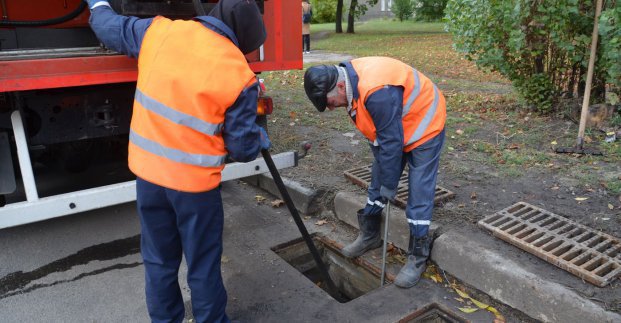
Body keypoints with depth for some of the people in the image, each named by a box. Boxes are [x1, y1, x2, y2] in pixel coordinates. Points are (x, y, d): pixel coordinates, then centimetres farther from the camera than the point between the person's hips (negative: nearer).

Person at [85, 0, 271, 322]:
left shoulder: (159, 31, -4)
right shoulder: (240, 76, -13)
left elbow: (109, 27, 16)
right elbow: (243, 148, -7)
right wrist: (261, 139, 16)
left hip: (147, 171, 5)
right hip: (195, 181, -4)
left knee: (159, 261, 22)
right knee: (203, 265, 15)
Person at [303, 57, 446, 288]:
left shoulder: (377, 93, -38)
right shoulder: (347, 77, -8)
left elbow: (392, 143, -30)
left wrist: (389, 185, -19)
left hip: (423, 126, -9)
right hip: (389, 128, 9)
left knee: (419, 193, -7)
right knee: (377, 182, 13)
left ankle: (418, 256, 5)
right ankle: (369, 235, 29)